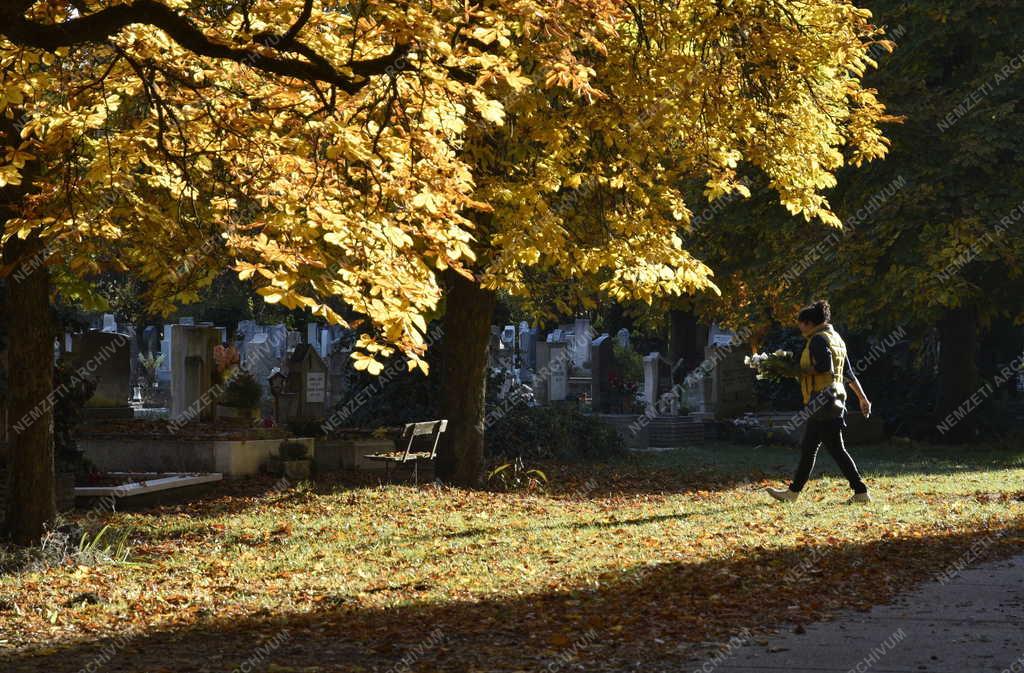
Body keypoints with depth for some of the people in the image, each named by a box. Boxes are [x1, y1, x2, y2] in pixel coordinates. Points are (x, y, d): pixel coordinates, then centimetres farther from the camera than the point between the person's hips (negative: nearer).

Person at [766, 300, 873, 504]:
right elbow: (849, 374, 19)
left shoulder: (818, 340, -11)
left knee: (836, 450, -7)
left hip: (822, 401, -10)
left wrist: (803, 370, -13)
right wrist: (863, 398, 18)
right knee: (807, 448, 13)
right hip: (832, 401, 10)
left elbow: (825, 366, -26)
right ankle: (793, 491, 16)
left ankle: (861, 492, -6)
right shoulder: (836, 338, 18)